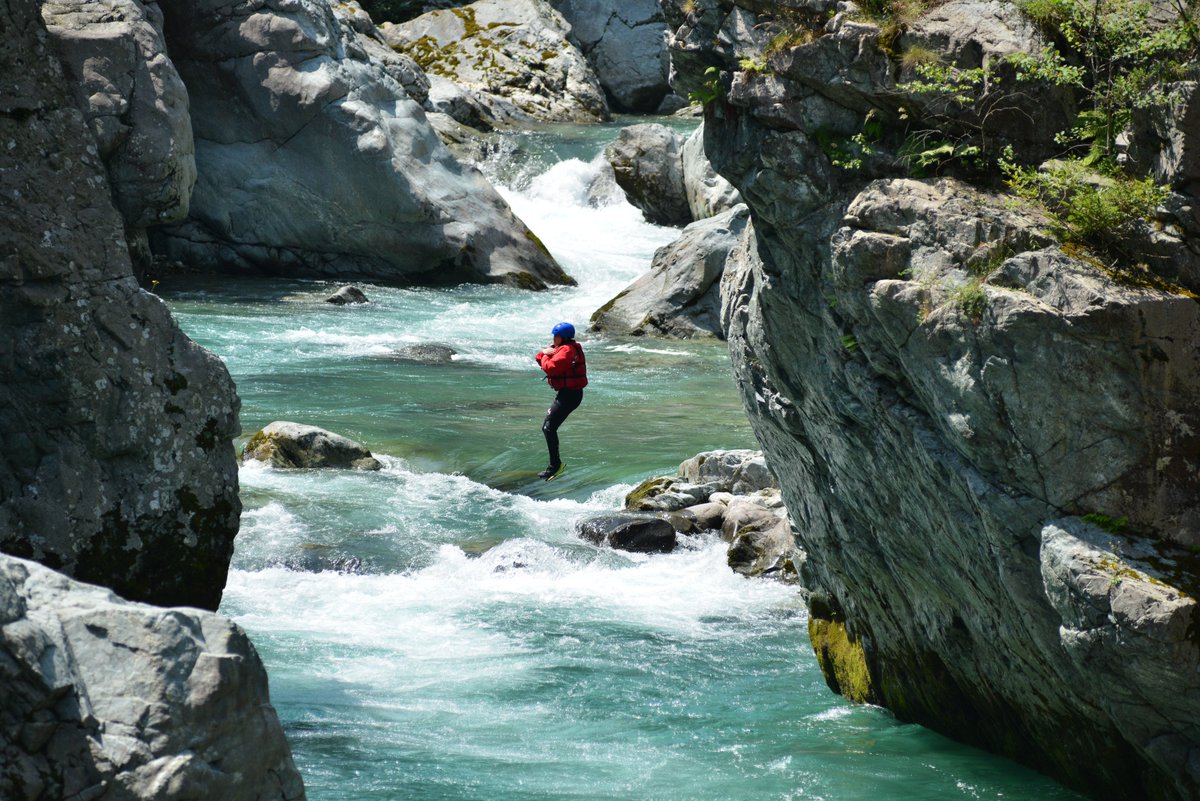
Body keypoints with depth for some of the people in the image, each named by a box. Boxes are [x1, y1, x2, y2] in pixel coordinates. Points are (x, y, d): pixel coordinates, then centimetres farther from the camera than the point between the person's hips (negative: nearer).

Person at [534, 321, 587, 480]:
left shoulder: (566, 351, -17)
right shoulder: (560, 348, 16)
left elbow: (550, 367, -28)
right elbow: (539, 359, 20)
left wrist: (546, 356, -8)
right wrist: (544, 352, -2)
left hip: (570, 394, -11)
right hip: (566, 394, 11)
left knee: (549, 427, -14)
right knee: (547, 427, 15)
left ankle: (555, 464, -13)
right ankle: (554, 464, 20)